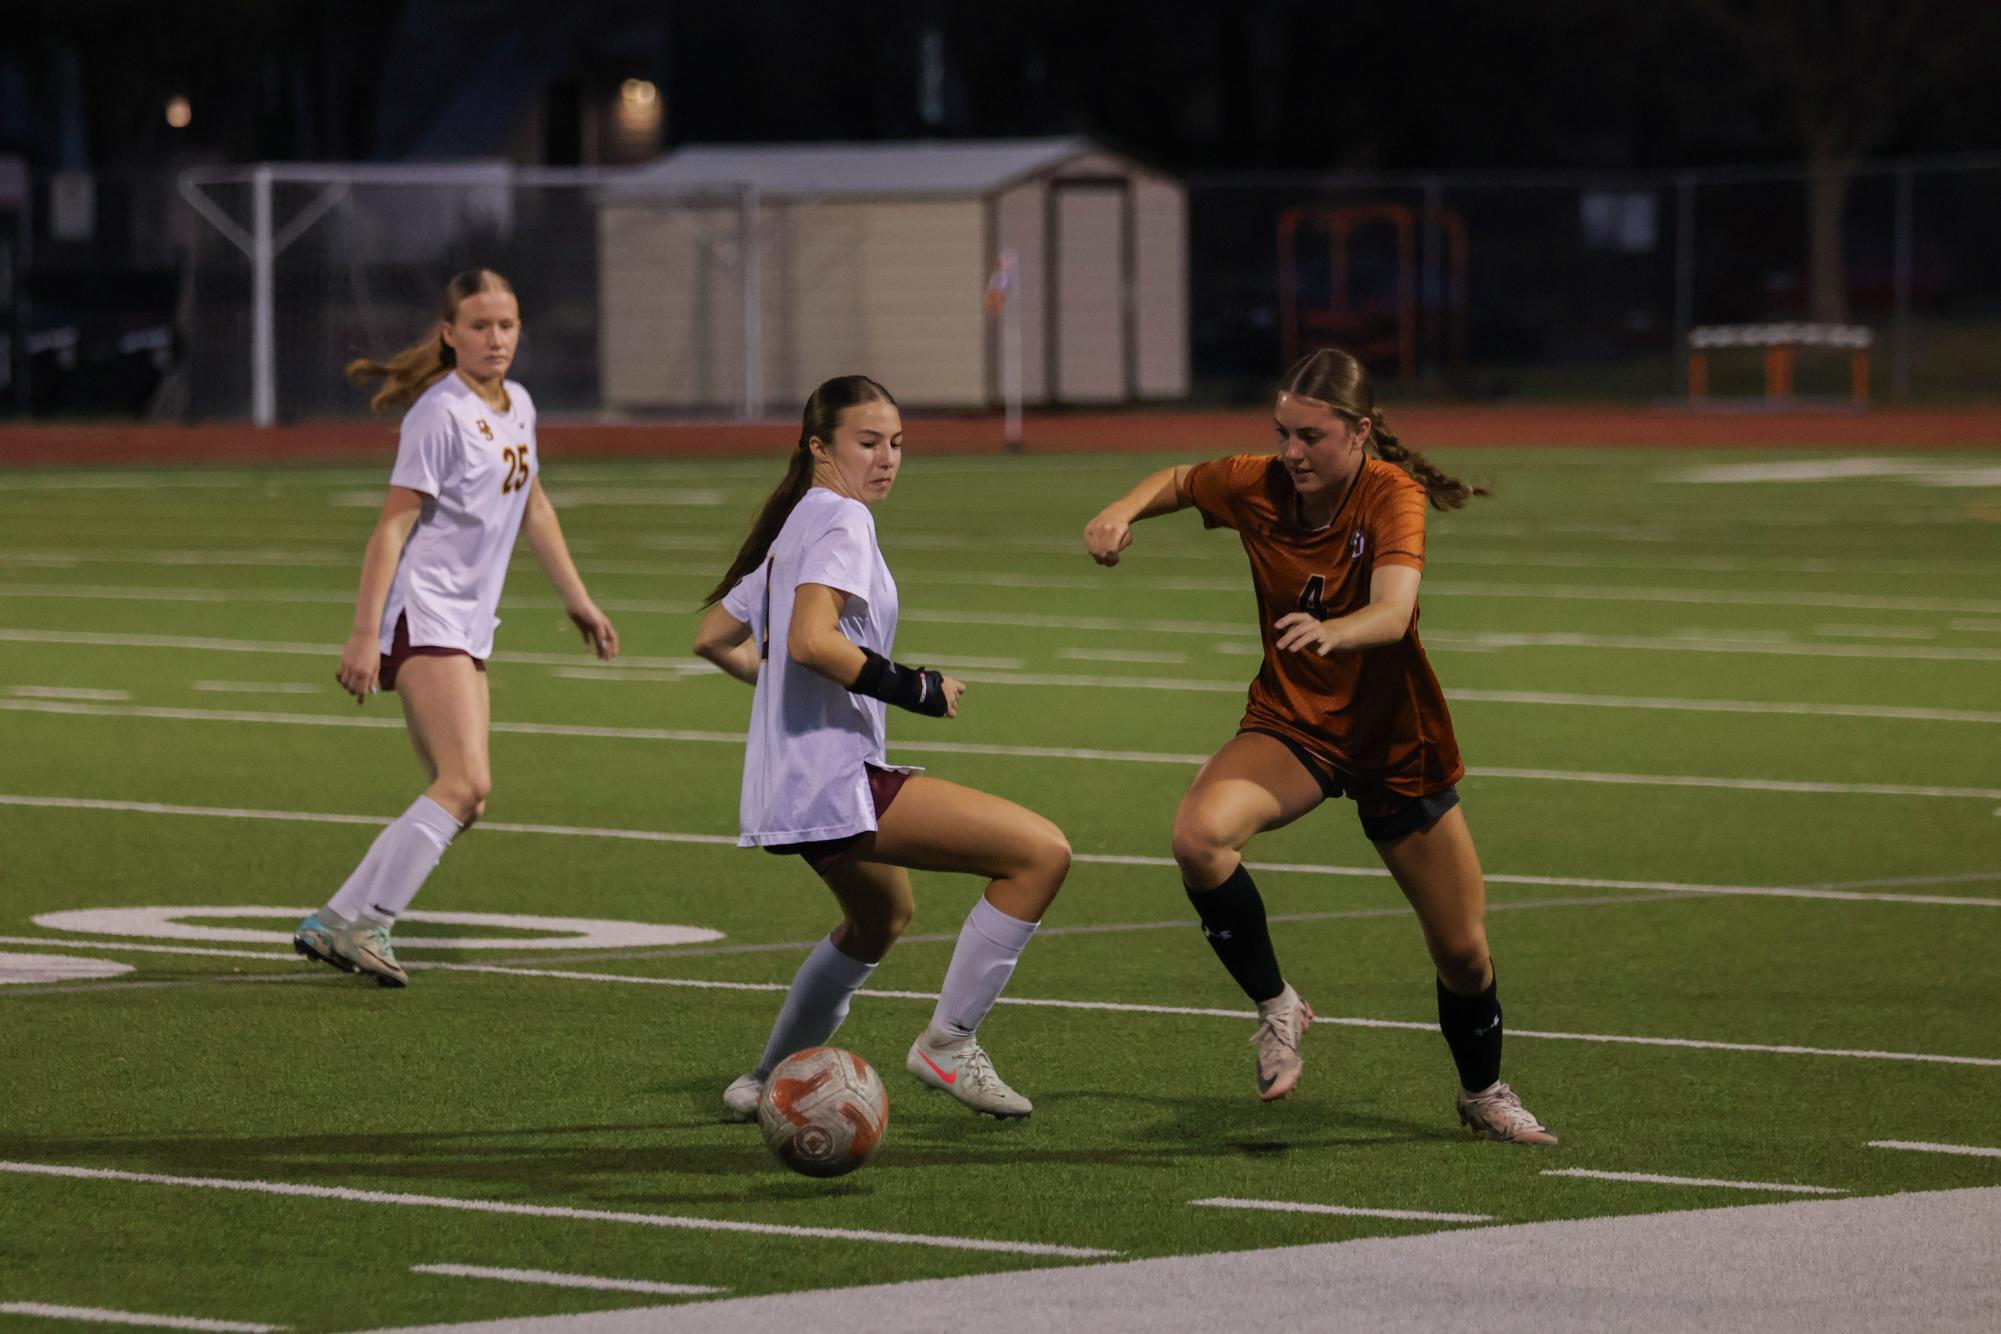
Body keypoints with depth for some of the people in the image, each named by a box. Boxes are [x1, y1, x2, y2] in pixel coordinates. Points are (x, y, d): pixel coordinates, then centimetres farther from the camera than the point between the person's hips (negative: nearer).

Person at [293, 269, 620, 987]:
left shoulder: (517, 405, 13)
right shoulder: (441, 414, -13)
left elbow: (533, 507, 28)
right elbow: (393, 525, -15)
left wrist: (578, 600, 31)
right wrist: (365, 634, -21)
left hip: (467, 626, 9)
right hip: (421, 612, -9)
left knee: (459, 797, 5)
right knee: (467, 784, -20)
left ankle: (336, 921, 9)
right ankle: (364, 923, -17)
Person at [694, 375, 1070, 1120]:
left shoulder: (795, 526, 17)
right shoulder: (840, 519, -11)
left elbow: (715, 639, 25)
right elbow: (811, 640, -27)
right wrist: (914, 689, -18)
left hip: (796, 790, 11)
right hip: (834, 780, -11)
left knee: (883, 916, 37)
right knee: (1042, 852, -16)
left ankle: (768, 1083, 44)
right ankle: (947, 1044, -9)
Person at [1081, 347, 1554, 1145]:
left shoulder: (1392, 494, -21)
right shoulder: (1257, 487, -11)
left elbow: (1392, 613, -38)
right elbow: (1179, 481, 12)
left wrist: (1330, 632, -60)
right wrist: (1124, 511, -9)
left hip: (1396, 743, -2)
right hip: (1292, 726, 2)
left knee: (1463, 952, 6)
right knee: (1199, 836, -32)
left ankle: (1483, 1092, 38)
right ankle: (1275, 1008, -10)